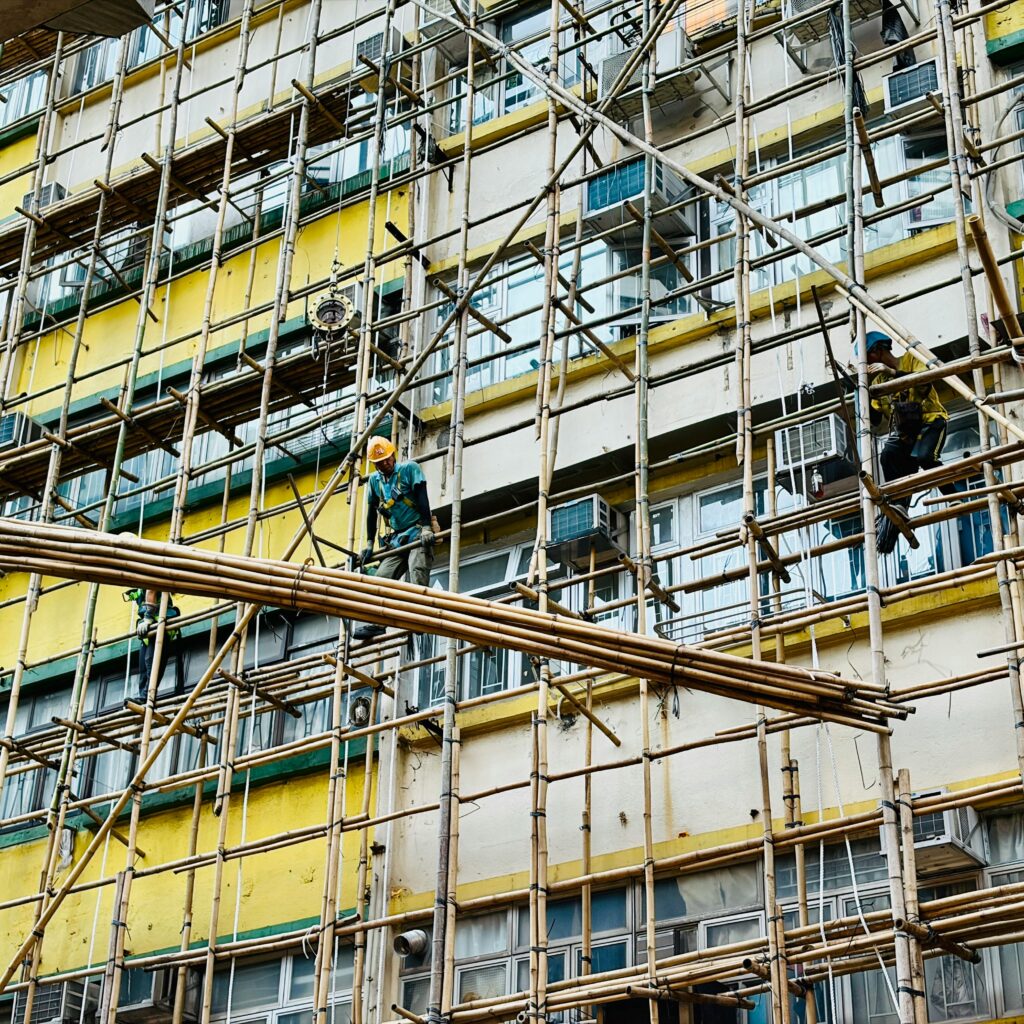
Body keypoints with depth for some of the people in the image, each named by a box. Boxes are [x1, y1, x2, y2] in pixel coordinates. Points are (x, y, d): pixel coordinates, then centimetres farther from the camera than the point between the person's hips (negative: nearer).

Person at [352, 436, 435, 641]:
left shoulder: (409, 469, -2)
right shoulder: (375, 480, 15)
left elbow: (422, 498, -11)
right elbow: (372, 512, 19)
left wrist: (427, 527, -22)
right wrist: (369, 543, 16)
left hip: (418, 533, -6)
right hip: (396, 538, 6)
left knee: (417, 571, -26)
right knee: (381, 578, -8)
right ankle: (375, 623, -15)